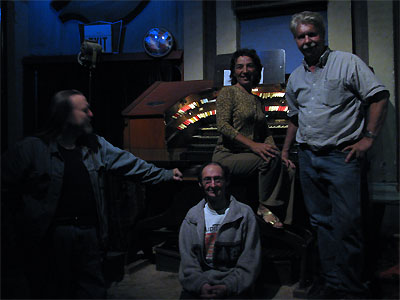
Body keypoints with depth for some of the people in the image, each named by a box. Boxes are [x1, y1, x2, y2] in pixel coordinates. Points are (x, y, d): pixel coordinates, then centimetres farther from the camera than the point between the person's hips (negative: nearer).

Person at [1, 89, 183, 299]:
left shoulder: (96, 146, 8)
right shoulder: (32, 148, -7)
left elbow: (129, 163, 11)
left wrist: (166, 174, 10)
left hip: (89, 232, 4)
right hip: (52, 234, -4)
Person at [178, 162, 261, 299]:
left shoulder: (245, 214, 2)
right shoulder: (192, 217, 9)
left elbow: (250, 261, -1)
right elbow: (187, 259, 6)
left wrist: (228, 286, -12)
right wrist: (200, 285, -10)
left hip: (233, 286, -2)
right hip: (199, 286, 2)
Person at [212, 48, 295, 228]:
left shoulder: (258, 100, 20)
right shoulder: (228, 93, -2)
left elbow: (265, 132, 21)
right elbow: (223, 125, -16)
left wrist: (272, 149, -2)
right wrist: (252, 144, -25)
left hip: (250, 155, 6)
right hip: (227, 156, -6)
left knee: (289, 170, -16)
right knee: (271, 159, -29)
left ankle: (289, 221, -11)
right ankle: (264, 206, -13)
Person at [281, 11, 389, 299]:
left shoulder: (347, 62, -2)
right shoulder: (296, 77, 15)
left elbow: (379, 96, -5)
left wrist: (368, 137, -10)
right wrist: (285, 150, 21)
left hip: (342, 155, -6)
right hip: (308, 157, 6)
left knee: (347, 222, -8)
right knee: (322, 222, 10)